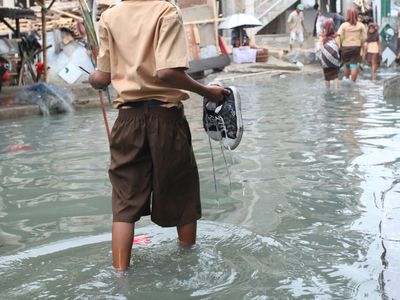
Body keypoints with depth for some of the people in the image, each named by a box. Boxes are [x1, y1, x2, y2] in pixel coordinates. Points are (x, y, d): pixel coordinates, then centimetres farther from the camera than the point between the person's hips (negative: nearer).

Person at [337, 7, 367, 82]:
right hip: (356, 47, 0)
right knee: (354, 65, 2)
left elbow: (339, 36, -13)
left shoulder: (344, 25, -8)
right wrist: (360, 44, 12)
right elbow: (364, 37, -3)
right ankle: (353, 81, 3)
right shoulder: (361, 25, -3)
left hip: (345, 47, 0)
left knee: (346, 65, 16)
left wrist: (340, 46, -1)